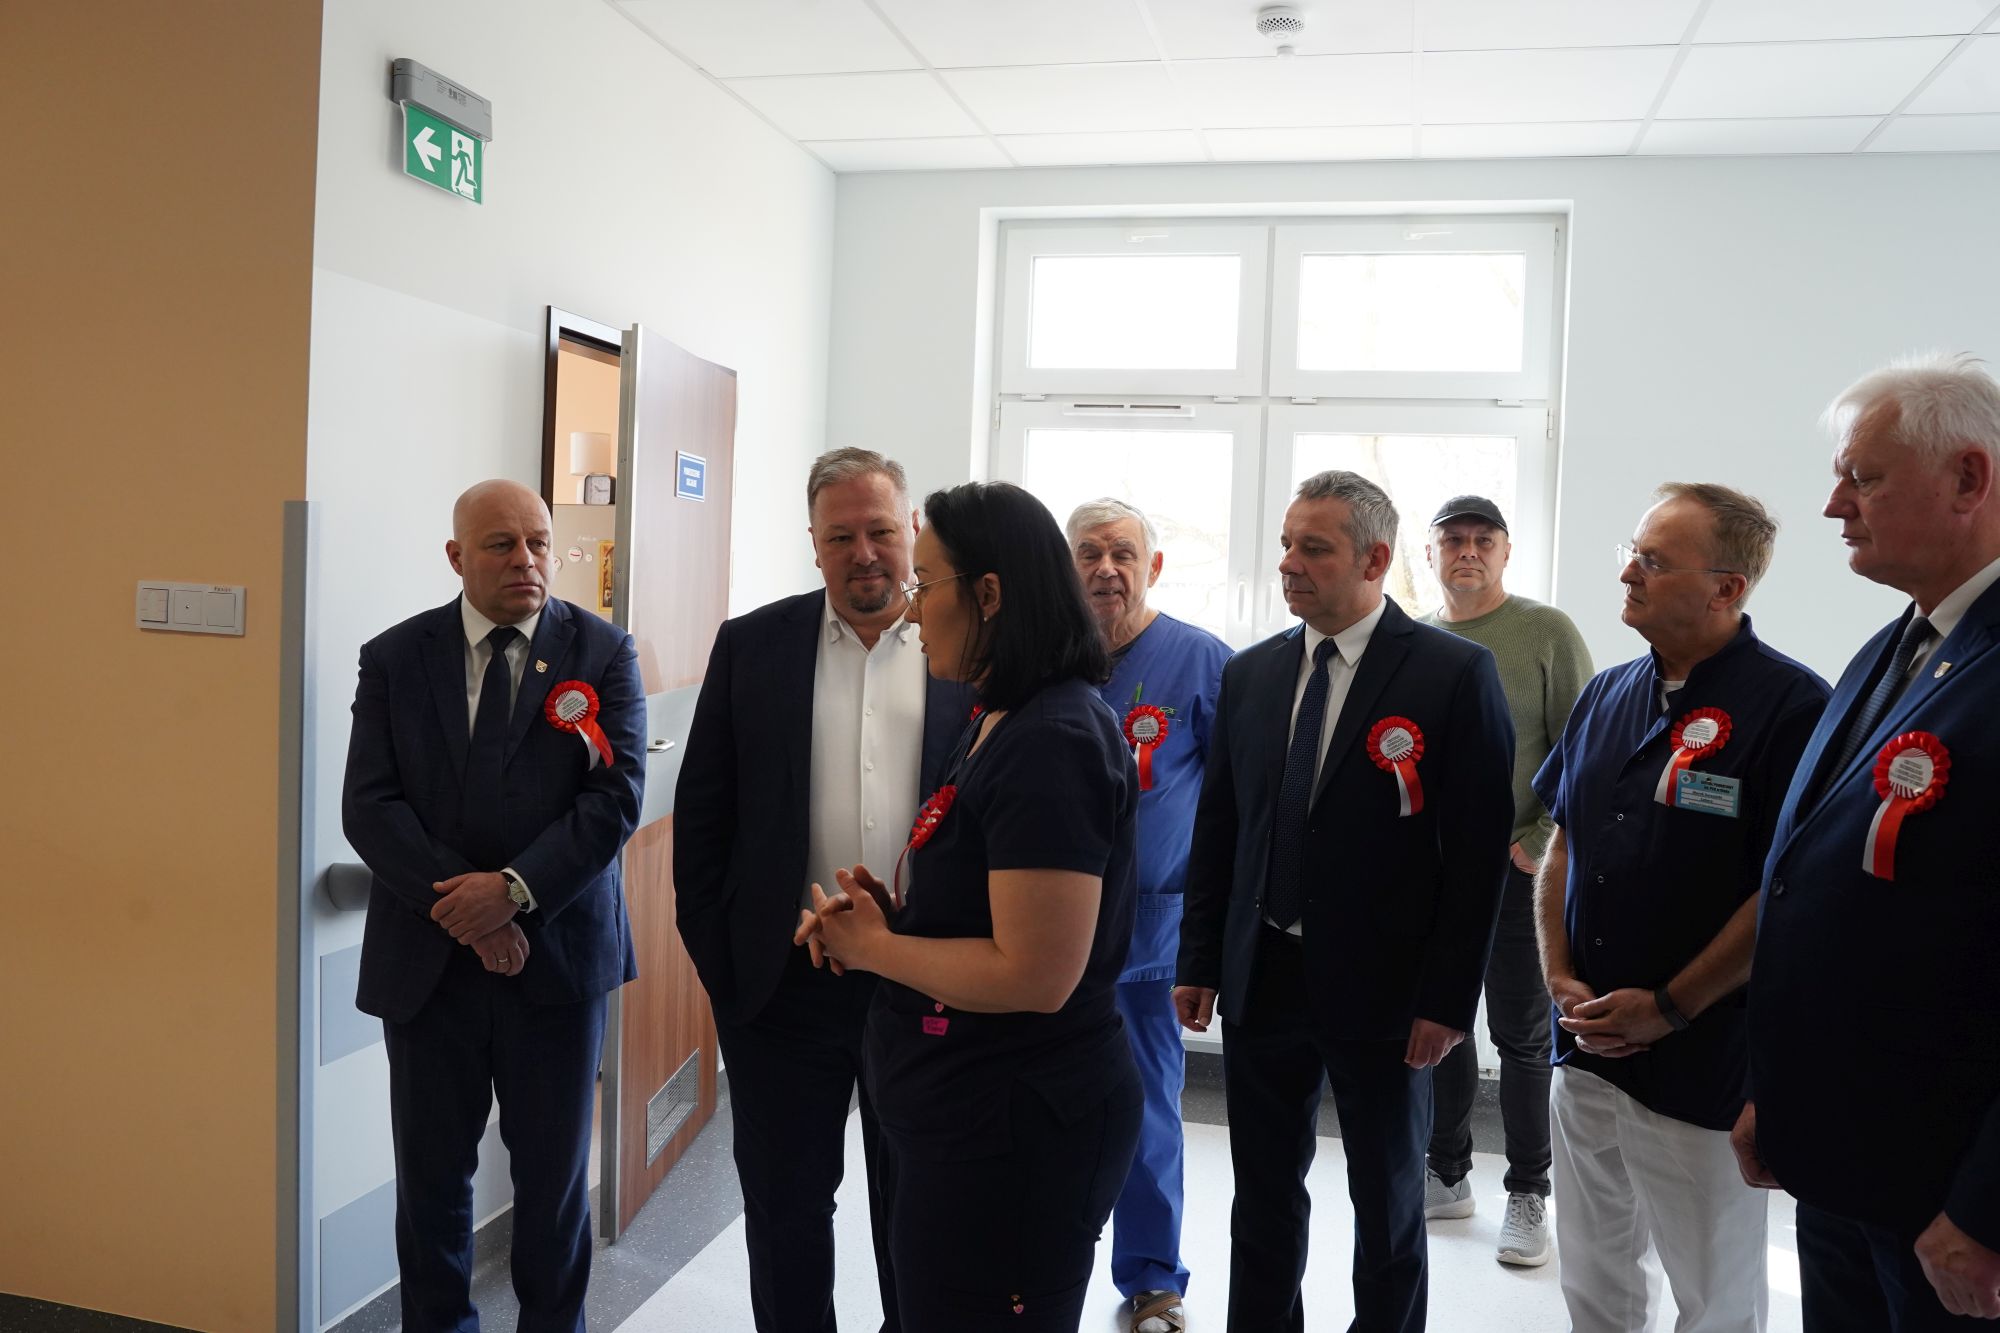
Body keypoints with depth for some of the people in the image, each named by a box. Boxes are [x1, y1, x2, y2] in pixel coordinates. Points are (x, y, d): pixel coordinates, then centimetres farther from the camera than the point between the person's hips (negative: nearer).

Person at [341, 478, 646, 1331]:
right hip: (427, 961, 1)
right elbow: (369, 805, -4)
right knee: (431, 1174, 12)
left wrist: (515, 890, -19)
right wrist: (461, 907, -15)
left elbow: (616, 795, -9)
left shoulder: (603, 653, -2)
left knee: (555, 1174, 11)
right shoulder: (394, 658, 2)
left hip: (559, 951, -1)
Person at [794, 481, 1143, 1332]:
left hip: (1015, 1132, -10)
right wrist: (885, 908, 0)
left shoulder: (1050, 745, -24)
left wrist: (872, 946, -15)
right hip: (966, 1111, 10)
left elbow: (1034, 975, -28)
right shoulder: (1001, 722, 9)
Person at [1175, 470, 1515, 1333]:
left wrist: (1448, 997, -13)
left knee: (1388, 1205, 15)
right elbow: (1217, 829, 8)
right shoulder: (1249, 673, 5)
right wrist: (1199, 962, 7)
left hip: (1379, 987, -4)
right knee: (1263, 1199, 16)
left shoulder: (1456, 673, -10)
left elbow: (1479, 849, -11)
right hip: (1260, 978, 4)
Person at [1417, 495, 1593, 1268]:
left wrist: (1538, 848, -12)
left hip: (1515, 870, -4)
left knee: (1522, 1037, 5)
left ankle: (1528, 1196, 18)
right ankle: (1447, 1175, 27)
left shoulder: (1547, 632, -5)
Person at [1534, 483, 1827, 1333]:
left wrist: (1669, 1007, -16)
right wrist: (1559, 975, 1)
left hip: (1701, 1064, -6)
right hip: (1584, 1050, 6)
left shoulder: (1789, 706, -14)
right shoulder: (1607, 696, 8)